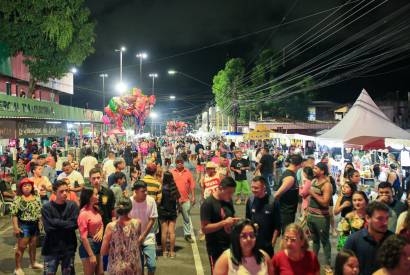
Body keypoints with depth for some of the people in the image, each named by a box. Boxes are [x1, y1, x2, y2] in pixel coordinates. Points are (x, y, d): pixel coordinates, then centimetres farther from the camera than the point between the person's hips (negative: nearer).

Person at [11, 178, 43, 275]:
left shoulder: (36, 198, 5)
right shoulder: (18, 199, -11)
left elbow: (40, 211, 13)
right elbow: (14, 214, -14)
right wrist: (15, 227, -18)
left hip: (35, 225, 6)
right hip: (24, 225, -5)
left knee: (33, 245, 18)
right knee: (21, 247, -1)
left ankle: (33, 263, 35)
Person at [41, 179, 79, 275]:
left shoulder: (73, 205, -2)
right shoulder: (47, 207, -7)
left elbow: (74, 224, -12)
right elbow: (48, 227, -16)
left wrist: (56, 223, -12)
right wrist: (65, 224, -11)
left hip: (68, 248, 2)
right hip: (51, 248, -2)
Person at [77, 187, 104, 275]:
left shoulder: (95, 209, 3)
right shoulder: (84, 213, -20)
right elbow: (83, 237, -20)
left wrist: (101, 232, -7)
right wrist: (91, 255, -19)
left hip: (98, 244, 8)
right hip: (89, 245, -8)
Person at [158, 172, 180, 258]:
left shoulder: (162, 188, -14)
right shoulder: (174, 188, -5)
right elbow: (178, 198, 5)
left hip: (163, 212, -2)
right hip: (173, 212, 2)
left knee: (164, 232, 5)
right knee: (172, 232, 6)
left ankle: (164, 251, 12)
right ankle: (172, 251, 8)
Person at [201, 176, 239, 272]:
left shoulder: (229, 200, 6)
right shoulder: (208, 203, -15)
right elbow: (204, 228, -18)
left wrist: (234, 221, -3)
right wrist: (224, 223, -25)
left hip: (230, 245, 6)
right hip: (215, 248, -6)